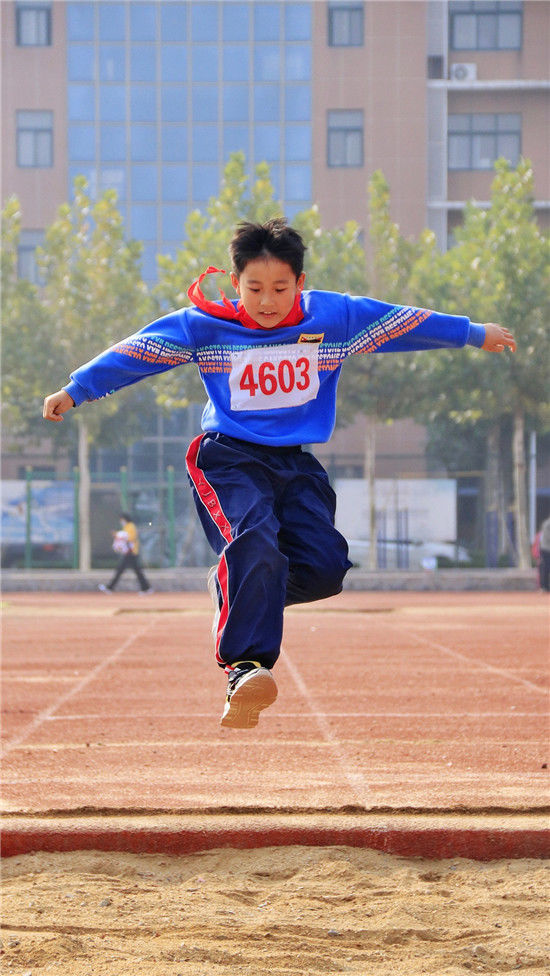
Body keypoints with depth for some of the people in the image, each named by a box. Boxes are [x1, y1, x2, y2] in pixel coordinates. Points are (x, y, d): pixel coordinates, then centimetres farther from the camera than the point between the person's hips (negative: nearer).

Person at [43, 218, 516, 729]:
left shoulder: (335, 317, 1)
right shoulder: (203, 325, -6)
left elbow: (406, 323, 9)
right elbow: (136, 352, -5)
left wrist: (474, 333, 16)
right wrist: (74, 390, -10)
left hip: (297, 464, 4)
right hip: (228, 458, -4)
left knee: (325, 567, -14)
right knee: (256, 544, -31)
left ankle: (237, 592, 14)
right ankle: (245, 667, -32)